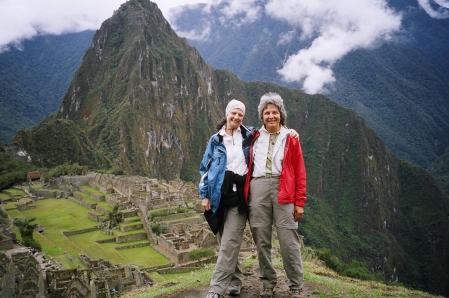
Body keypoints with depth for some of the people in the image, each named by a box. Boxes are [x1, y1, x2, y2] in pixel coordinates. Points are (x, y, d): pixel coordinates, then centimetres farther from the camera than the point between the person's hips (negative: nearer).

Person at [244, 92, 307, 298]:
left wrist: (299, 202, -1)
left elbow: (299, 172, 5)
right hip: (258, 190, 2)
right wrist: (245, 194, 5)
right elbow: (249, 165, 14)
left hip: (283, 190, -2)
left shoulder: (290, 138, 8)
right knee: (262, 241, 7)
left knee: (289, 241, -2)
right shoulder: (254, 138, 13)